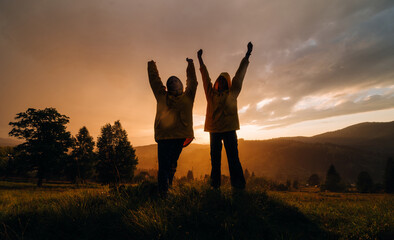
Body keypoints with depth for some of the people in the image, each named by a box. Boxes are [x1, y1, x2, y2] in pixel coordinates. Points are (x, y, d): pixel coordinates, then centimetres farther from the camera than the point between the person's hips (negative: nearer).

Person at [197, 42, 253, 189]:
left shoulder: (232, 93, 10)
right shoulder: (211, 93, 13)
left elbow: (240, 74, 11)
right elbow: (205, 76, 19)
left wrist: (247, 56, 14)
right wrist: (200, 60, 24)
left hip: (229, 129, -2)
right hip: (214, 129, 2)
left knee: (233, 158, -4)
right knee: (215, 159, 6)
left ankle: (238, 186, 0)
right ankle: (215, 186, 13)